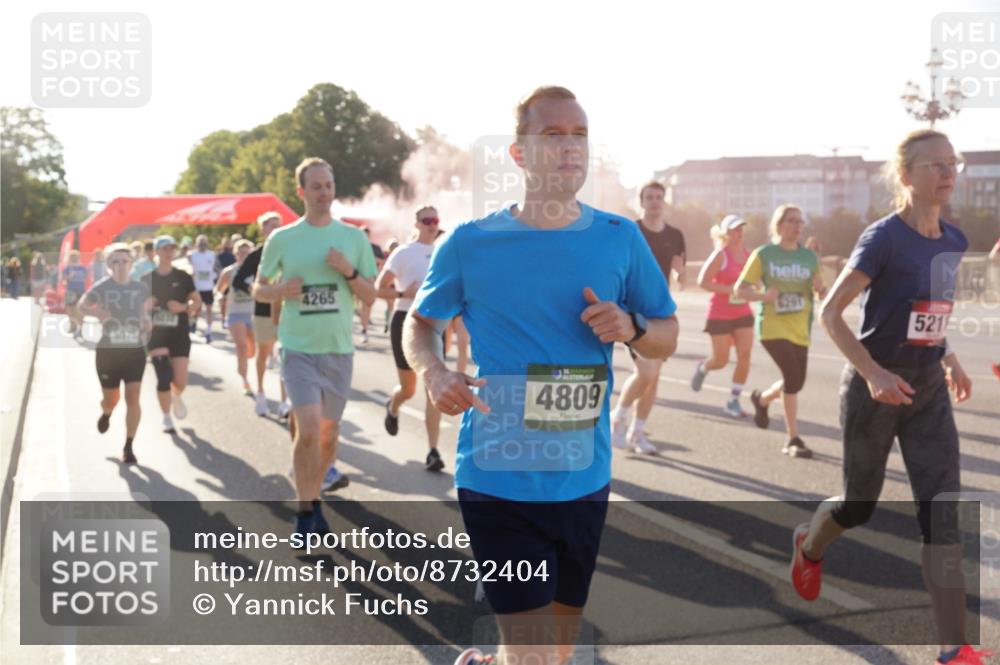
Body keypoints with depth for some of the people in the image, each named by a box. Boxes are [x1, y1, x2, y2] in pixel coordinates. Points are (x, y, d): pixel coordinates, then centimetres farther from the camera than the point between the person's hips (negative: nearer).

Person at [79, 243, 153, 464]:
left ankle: (128, 447, 4)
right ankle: (106, 413, 50)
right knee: (111, 399, 10)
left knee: (133, 399, -8)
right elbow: (82, 305, 6)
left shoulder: (141, 288, -1)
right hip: (108, 352, -1)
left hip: (135, 351, 1)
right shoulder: (102, 287, -8)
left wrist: (147, 318, -3)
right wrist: (97, 312, -15)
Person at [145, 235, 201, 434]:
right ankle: (166, 419, 12)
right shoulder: (147, 278, 2)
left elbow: (197, 300, 4)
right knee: (163, 377, -8)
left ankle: (177, 397, 31)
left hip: (179, 334, 0)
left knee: (180, 380, -6)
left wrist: (183, 307, -16)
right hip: (156, 334, 0)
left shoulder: (182, 277, 3)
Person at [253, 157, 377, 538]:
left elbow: (371, 297, 5)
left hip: (339, 350, 3)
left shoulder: (353, 237, 4)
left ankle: (315, 499, 32)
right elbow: (258, 289, 8)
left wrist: (348, 271, -13)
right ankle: (304, 512, 0)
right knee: (309, 431, -16)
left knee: (329, 433, 12)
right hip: (299, 349, -3)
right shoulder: (282, 239, 0)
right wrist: (280, 290, -13)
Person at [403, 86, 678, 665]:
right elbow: (420, 324, 8)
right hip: (498, 479, -3)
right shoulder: (470, 244, -4)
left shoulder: (620, 239, 1)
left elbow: (668, 336, 9)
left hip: (584, 480, 4)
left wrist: (631, 328, -13)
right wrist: (433, 372, -13)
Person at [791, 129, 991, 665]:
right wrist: (873, 373, -26)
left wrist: (949, 358, 11)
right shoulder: (884, 238, -16)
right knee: (861, 503, 10)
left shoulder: (954, 242, 5)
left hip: (929, 389, 6)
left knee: (943, 510, -3)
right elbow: (830, 312, -17)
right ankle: (808, 547, 45)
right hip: (877, 387, -5)